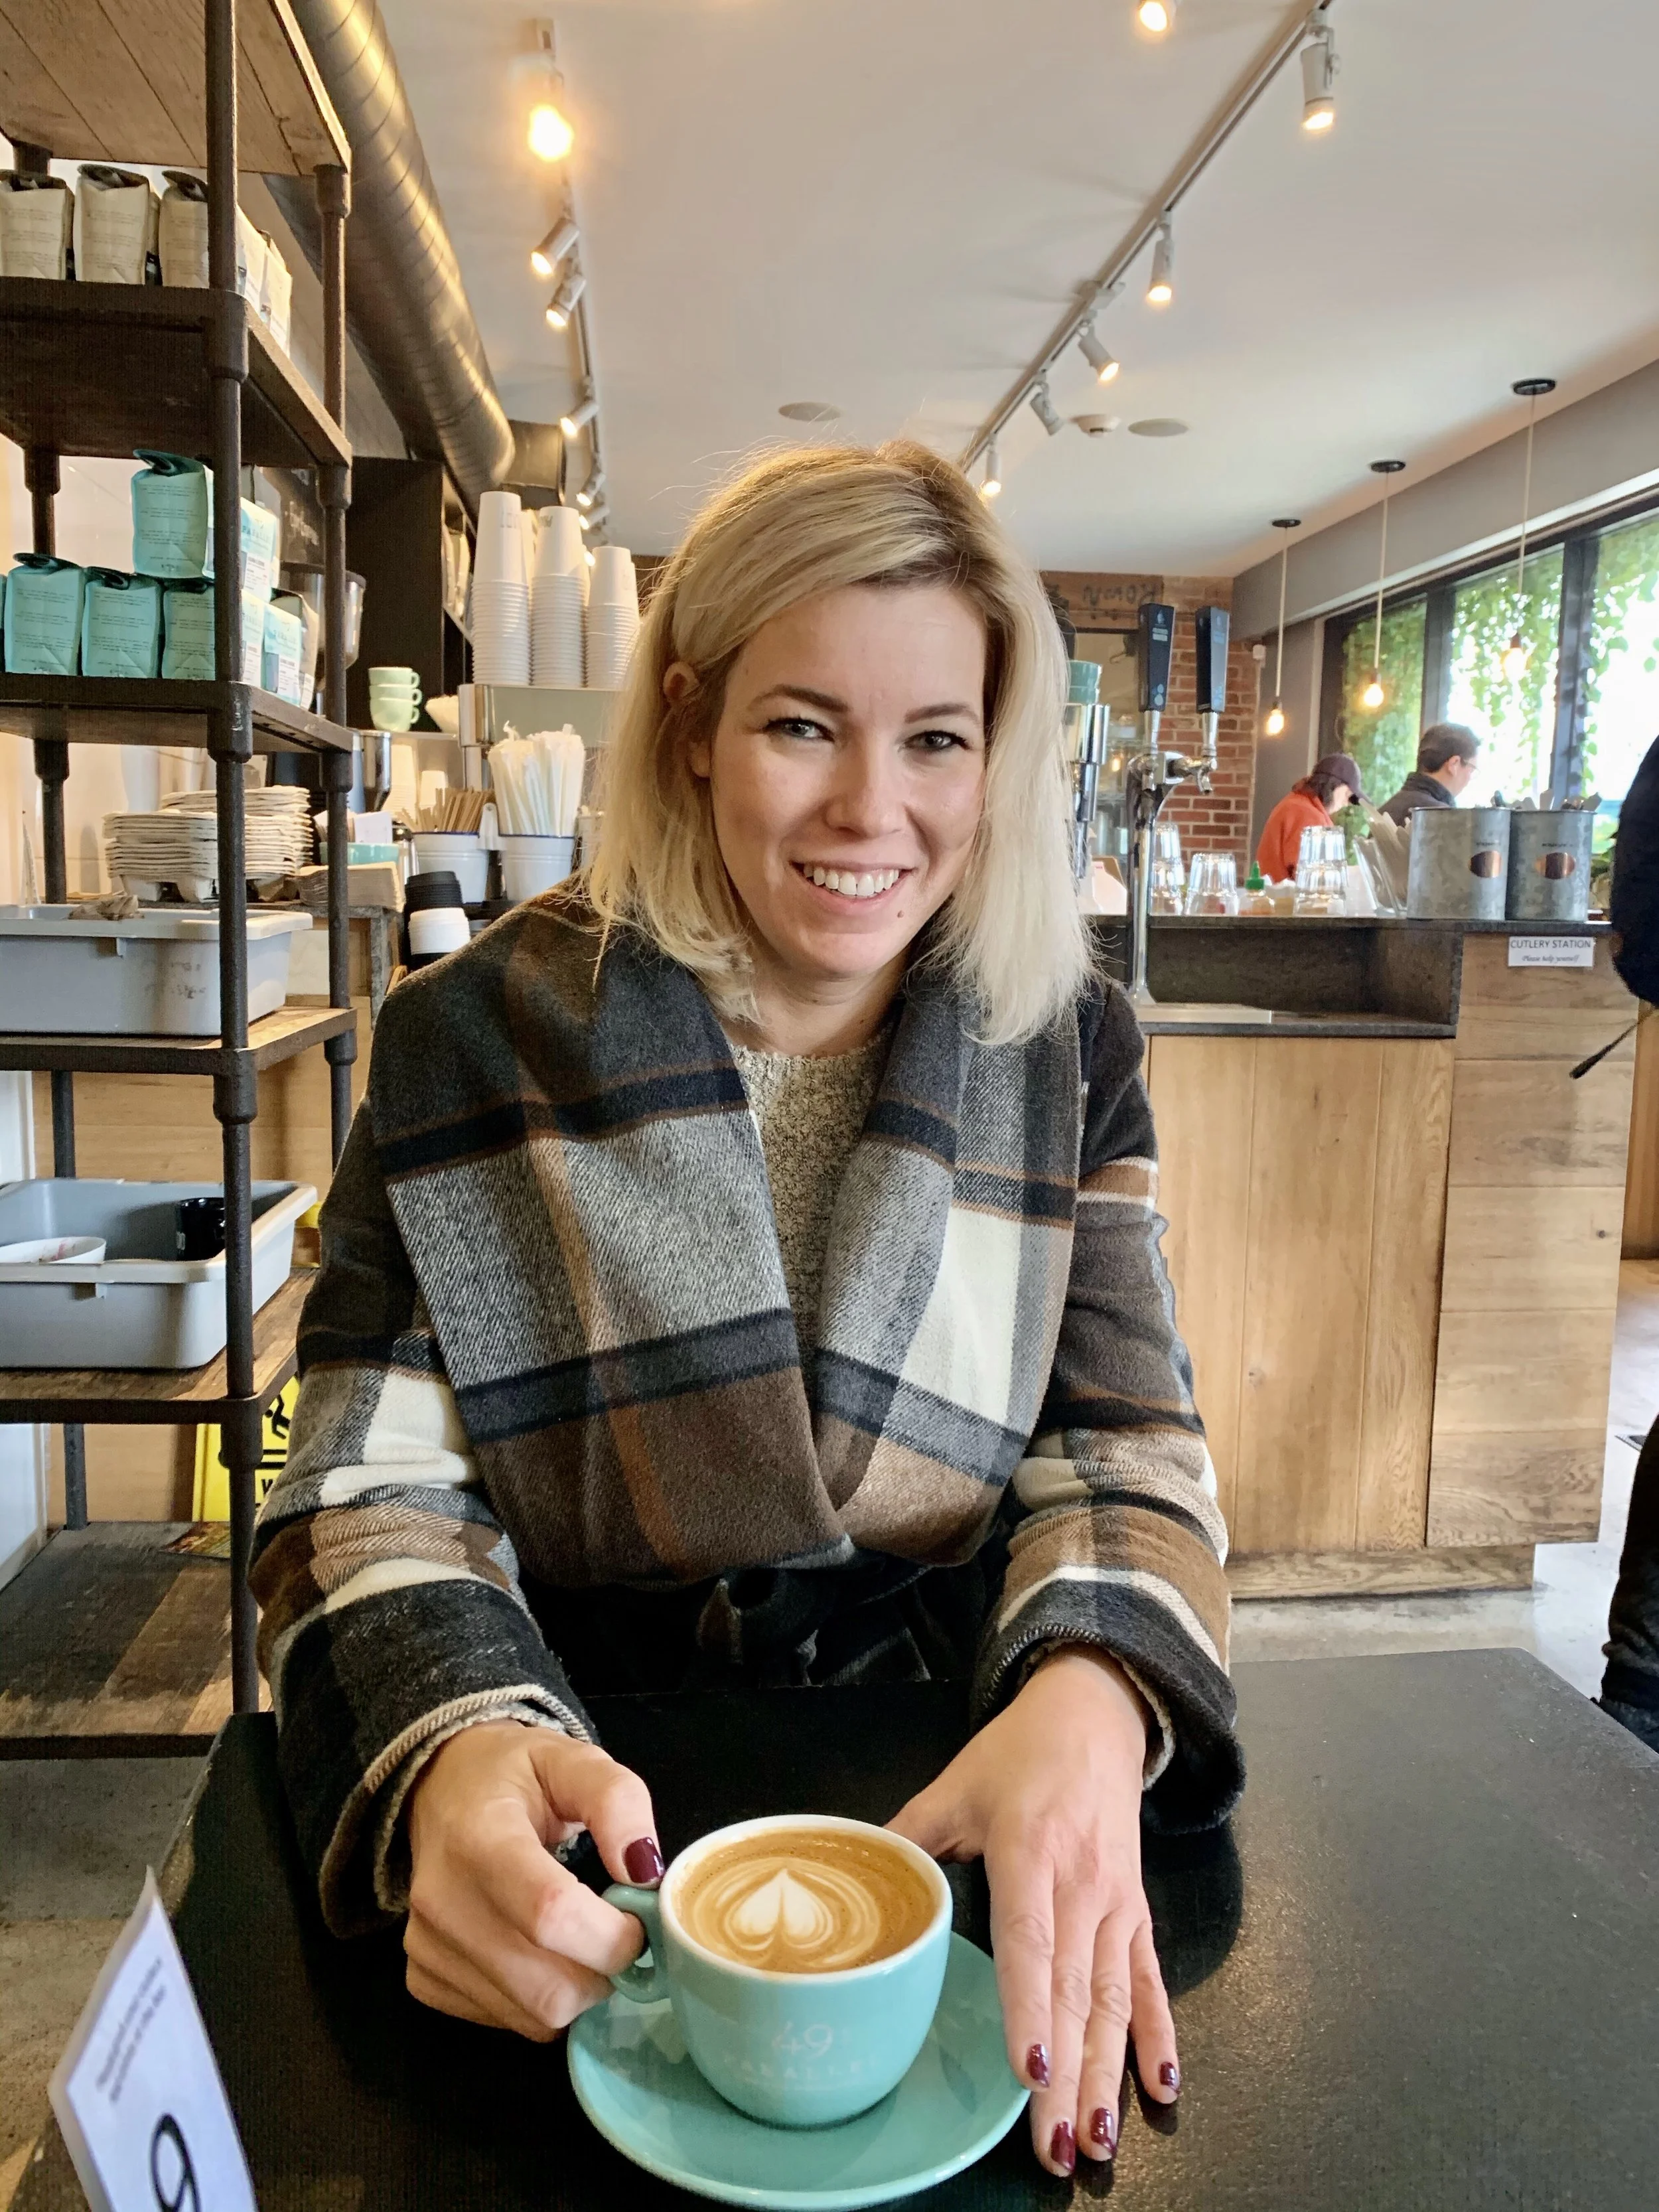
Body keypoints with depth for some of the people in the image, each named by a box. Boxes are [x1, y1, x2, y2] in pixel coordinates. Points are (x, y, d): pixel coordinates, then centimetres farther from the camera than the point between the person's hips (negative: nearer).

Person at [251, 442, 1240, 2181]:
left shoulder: (1065, 1052, 1)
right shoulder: (478, 1037, -5)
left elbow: (1118, 1442, -1)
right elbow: (370, 1483, -7)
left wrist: (1090, 1697, -24)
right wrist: (457, 1758, -28)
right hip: (585, 1844, 0)